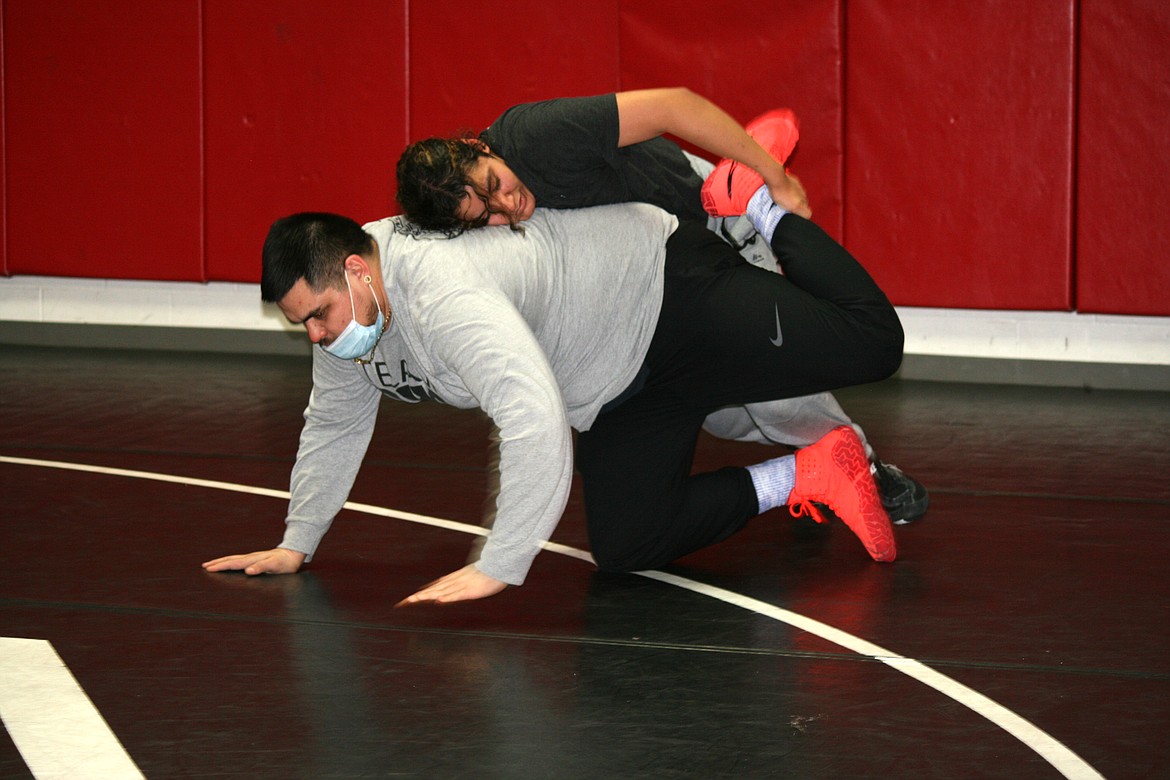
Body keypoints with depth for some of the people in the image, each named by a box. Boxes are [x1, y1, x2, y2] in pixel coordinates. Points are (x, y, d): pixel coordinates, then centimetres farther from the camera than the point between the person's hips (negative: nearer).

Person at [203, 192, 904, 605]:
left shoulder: (444, 297, -38)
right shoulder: (341, 298, -6)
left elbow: (536, 421, -46)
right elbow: (335, 427, 12)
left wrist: (497, 568, -41)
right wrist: (296, 545, 13)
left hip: (670, 293, -9)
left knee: (872, 345, -13)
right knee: (628, 547, -2)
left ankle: (769, 214, 15)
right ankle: (803, 478, 10)